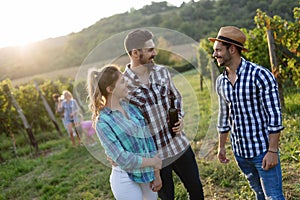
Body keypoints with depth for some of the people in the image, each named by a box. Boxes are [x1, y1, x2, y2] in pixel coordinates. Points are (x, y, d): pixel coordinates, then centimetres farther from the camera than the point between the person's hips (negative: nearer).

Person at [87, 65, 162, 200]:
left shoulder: (131, 107, 2)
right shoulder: (103, 122, -15)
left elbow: (148, 140, 2)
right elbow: (122, 159, -18)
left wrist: (156, 174, -1)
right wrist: (154, 161, -9)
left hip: (148, 174, 5)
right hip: (126, 180, -5)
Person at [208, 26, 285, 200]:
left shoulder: (260, 75, -16)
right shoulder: (221, 82, 4)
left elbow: (275, 115, -16)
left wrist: (272, 151, -17)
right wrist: (222, 146, 18)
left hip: (263, 150, -6)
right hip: (240, 152, 6)